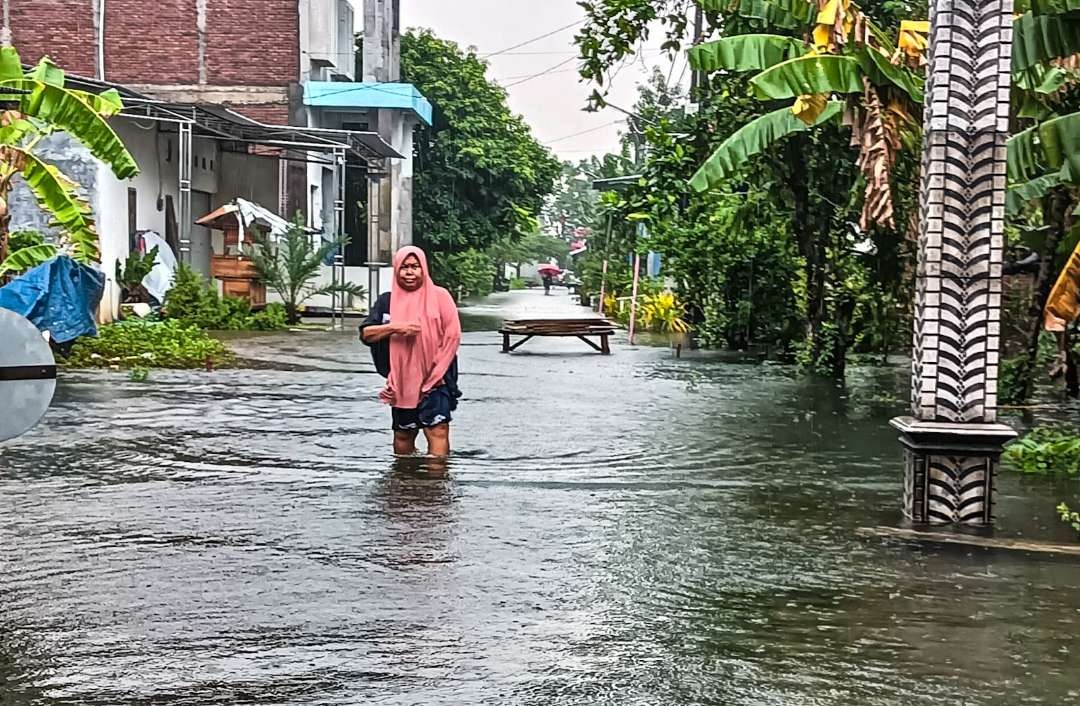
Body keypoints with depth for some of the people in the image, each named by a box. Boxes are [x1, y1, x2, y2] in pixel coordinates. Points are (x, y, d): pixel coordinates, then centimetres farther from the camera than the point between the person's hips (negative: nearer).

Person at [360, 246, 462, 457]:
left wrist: (436, 373, -10)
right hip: (402, 380, 4)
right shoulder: (387, 301, 6)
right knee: (403, 433, 12)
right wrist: (395, 327, -17)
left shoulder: (439, 296, -2)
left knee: (437, 431, -16)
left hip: (434, 379, -4)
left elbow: (452, 336, -5)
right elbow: (365, 334, 0)